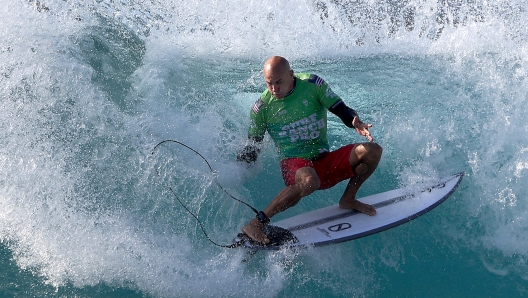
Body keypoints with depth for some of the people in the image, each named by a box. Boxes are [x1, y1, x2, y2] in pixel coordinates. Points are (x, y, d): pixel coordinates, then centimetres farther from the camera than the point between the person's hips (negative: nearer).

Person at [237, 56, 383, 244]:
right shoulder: (262, 108, -3)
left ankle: (348, 200, 3)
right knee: (309, 181, -41)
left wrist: (356, 124, -24)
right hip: (294, 164, -4)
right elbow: (251, 149, 5)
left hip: (326, 162, 4)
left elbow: (341, 109, -1)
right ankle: (256, 224, -33)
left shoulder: (313, 85, -2)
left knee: (372, 151, -13)